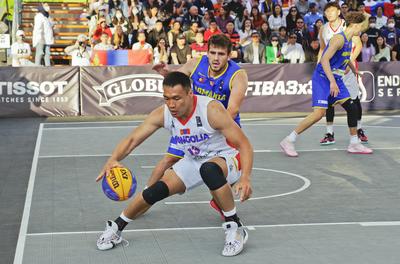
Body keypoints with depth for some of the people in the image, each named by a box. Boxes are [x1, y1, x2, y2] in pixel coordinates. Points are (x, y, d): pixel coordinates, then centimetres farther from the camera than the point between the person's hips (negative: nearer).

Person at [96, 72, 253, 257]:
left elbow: (244, 145, -26)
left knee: (209, 169, -39)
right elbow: (132, 139, -13)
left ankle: (235, 228, -23)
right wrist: (113, 160, -34)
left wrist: (245, 178, -42)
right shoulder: (162, 114, -16)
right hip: (193, 161, 5)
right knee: (156, 190, -8)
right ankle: (116, 228, 17)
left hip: (224, 157, -5)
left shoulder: (211, 110, -30)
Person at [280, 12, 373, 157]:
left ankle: (354, 144, 20)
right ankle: (288, 141, -12)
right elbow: (324, 59, -26)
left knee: (352, 108, 6)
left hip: (336, 80, 9)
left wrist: (355, 71, 48)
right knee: (319, 112, -19)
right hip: (323, 79, -9)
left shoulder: (348, 41, 12)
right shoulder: (339, 38, -17)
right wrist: (332, 82, -30)